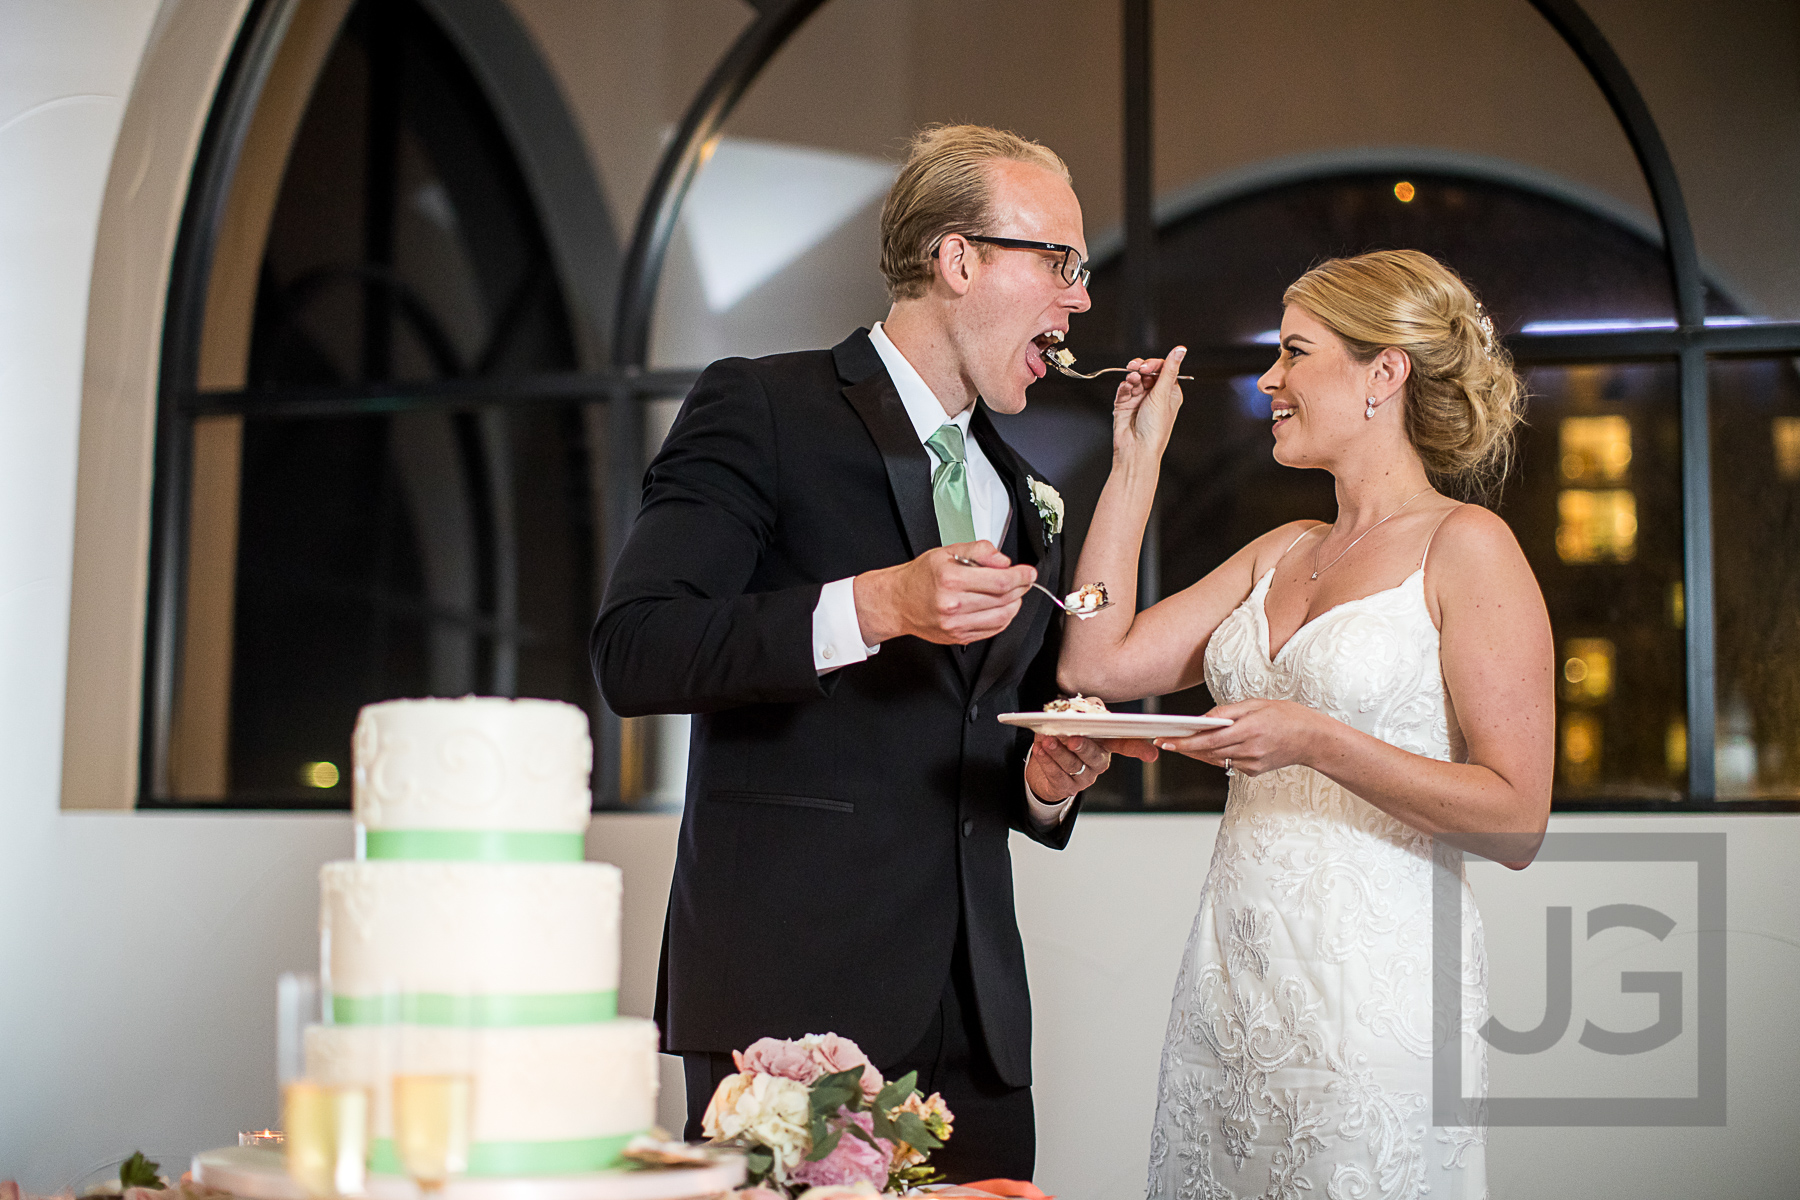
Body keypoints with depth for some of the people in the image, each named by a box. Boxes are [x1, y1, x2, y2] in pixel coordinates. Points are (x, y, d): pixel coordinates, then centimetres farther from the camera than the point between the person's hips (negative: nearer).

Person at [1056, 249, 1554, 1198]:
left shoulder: (1466, 548, -7)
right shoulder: (1280, 554, 14)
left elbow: (1518, 820, -12)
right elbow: (1098, 663, 8)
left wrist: (1320, 743, -22)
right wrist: (1136, 461, 11)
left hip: (1371, 996, -6)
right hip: (1229, 976, 7)